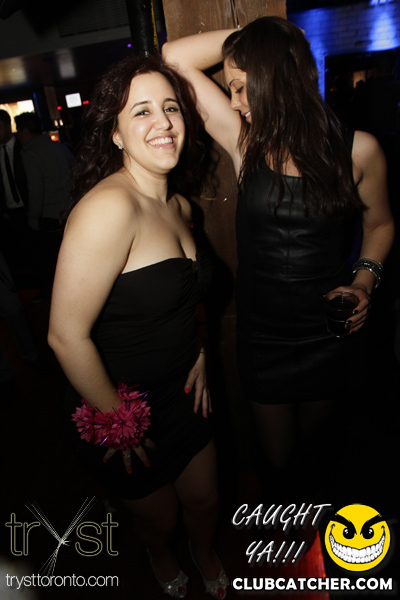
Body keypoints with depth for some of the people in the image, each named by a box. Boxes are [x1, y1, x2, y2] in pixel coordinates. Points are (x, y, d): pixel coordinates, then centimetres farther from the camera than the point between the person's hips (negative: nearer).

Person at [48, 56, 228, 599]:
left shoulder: (179, 205, 1)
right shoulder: (109, 207, -28)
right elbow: (67, 336, -27)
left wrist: (199, 354, 2)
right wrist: (115, 422, -16)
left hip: (183, 392, 6)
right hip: (122, 407, -6)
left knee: (205, 499, 25)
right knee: (159, 518, 23)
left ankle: (205, 554, 62)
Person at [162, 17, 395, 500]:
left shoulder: (358, 150, -8)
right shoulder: (247, 143, -7)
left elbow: (380, 223, 7)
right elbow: (177, 56, -4)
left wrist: (364, 280, -9)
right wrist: (249, 38, -7)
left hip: (330, 329, 1)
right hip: (262, 331, 0)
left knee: (310, 434, 26)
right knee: (277, 459, 15)